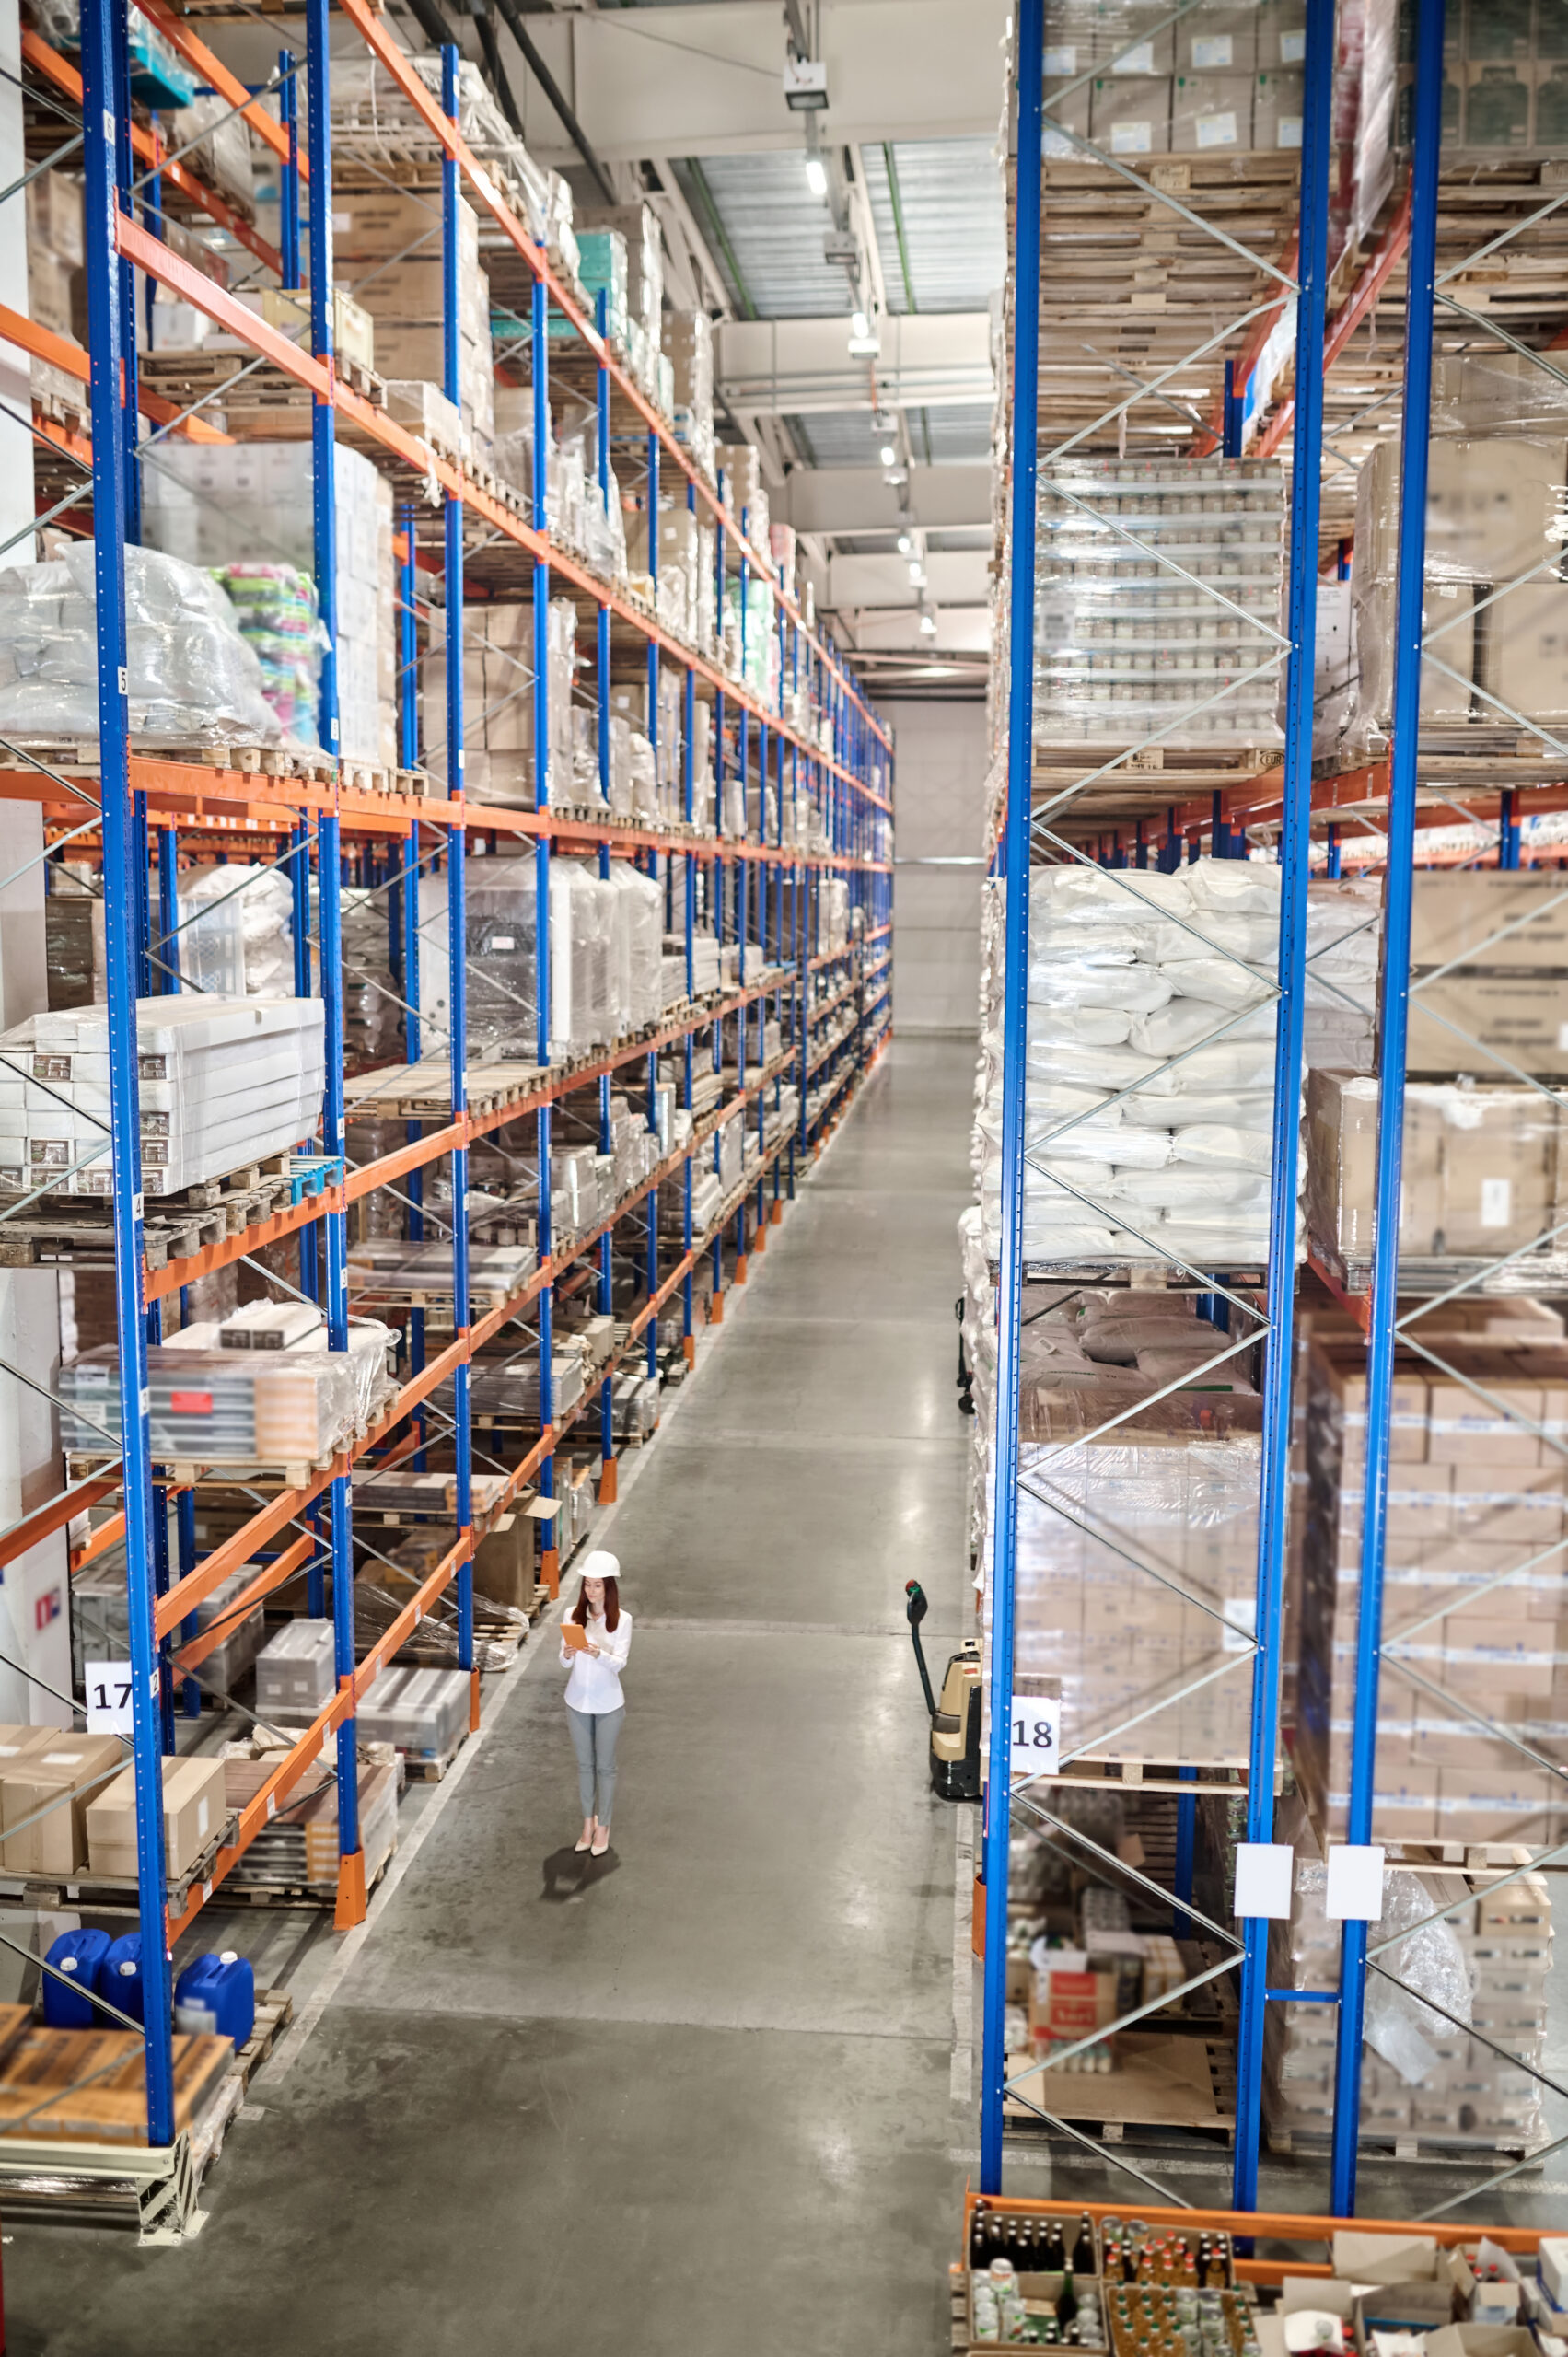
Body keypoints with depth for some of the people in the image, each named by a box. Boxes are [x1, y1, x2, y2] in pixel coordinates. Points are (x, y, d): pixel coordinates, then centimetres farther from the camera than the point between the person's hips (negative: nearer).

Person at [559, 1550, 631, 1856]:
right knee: (584, 1764, 15)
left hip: (608, 1704, -3)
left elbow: (619, 1663, -18)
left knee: (605, 1766, 9)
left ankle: (603, 1826, 23)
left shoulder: (622, 1620, -12)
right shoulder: (573, 1615, -5)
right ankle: (588, 1823, 29)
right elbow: (564, 1663, -6)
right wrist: (567, 1655, -29)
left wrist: (599, 1654, -38)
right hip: (577, 1701, 3)